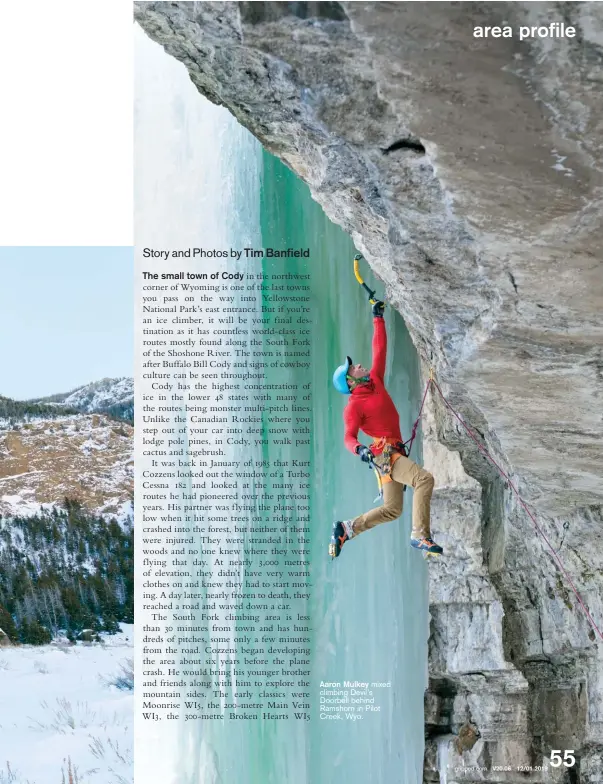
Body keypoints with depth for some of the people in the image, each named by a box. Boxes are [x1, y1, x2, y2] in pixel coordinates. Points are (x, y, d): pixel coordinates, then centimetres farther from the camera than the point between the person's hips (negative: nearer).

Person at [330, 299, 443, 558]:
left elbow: (379, 350, 19)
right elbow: (349, 436, -16)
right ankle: (420, 535, -30)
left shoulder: (375, 381, 13)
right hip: (384, 453, -9)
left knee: (392, 510, 13)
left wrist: (378, 318, 22)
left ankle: (346, 528, 20)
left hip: (394, 454, 9)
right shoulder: (354, 406, -7)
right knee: (424, 478, -28)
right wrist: (359, 450, -37)